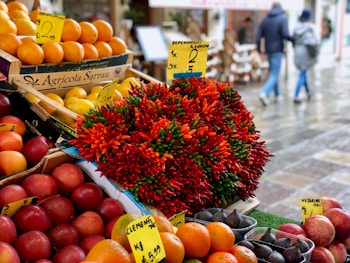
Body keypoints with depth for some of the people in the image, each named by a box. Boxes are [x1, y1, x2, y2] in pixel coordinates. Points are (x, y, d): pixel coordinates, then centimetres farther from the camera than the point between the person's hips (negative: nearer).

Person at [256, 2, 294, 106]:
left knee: (273, 72, 20)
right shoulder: (283, 18, -9)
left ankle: (277, 94, 29)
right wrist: (294, 39, -1)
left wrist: (258, 47, 17)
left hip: (268, 49, 6)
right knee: (274, 74, -6)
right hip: (277, 50, -6)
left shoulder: (265, 19, 5)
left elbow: (259, 35, 2)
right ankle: (265, 93, -24)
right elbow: (285, 35, -19)